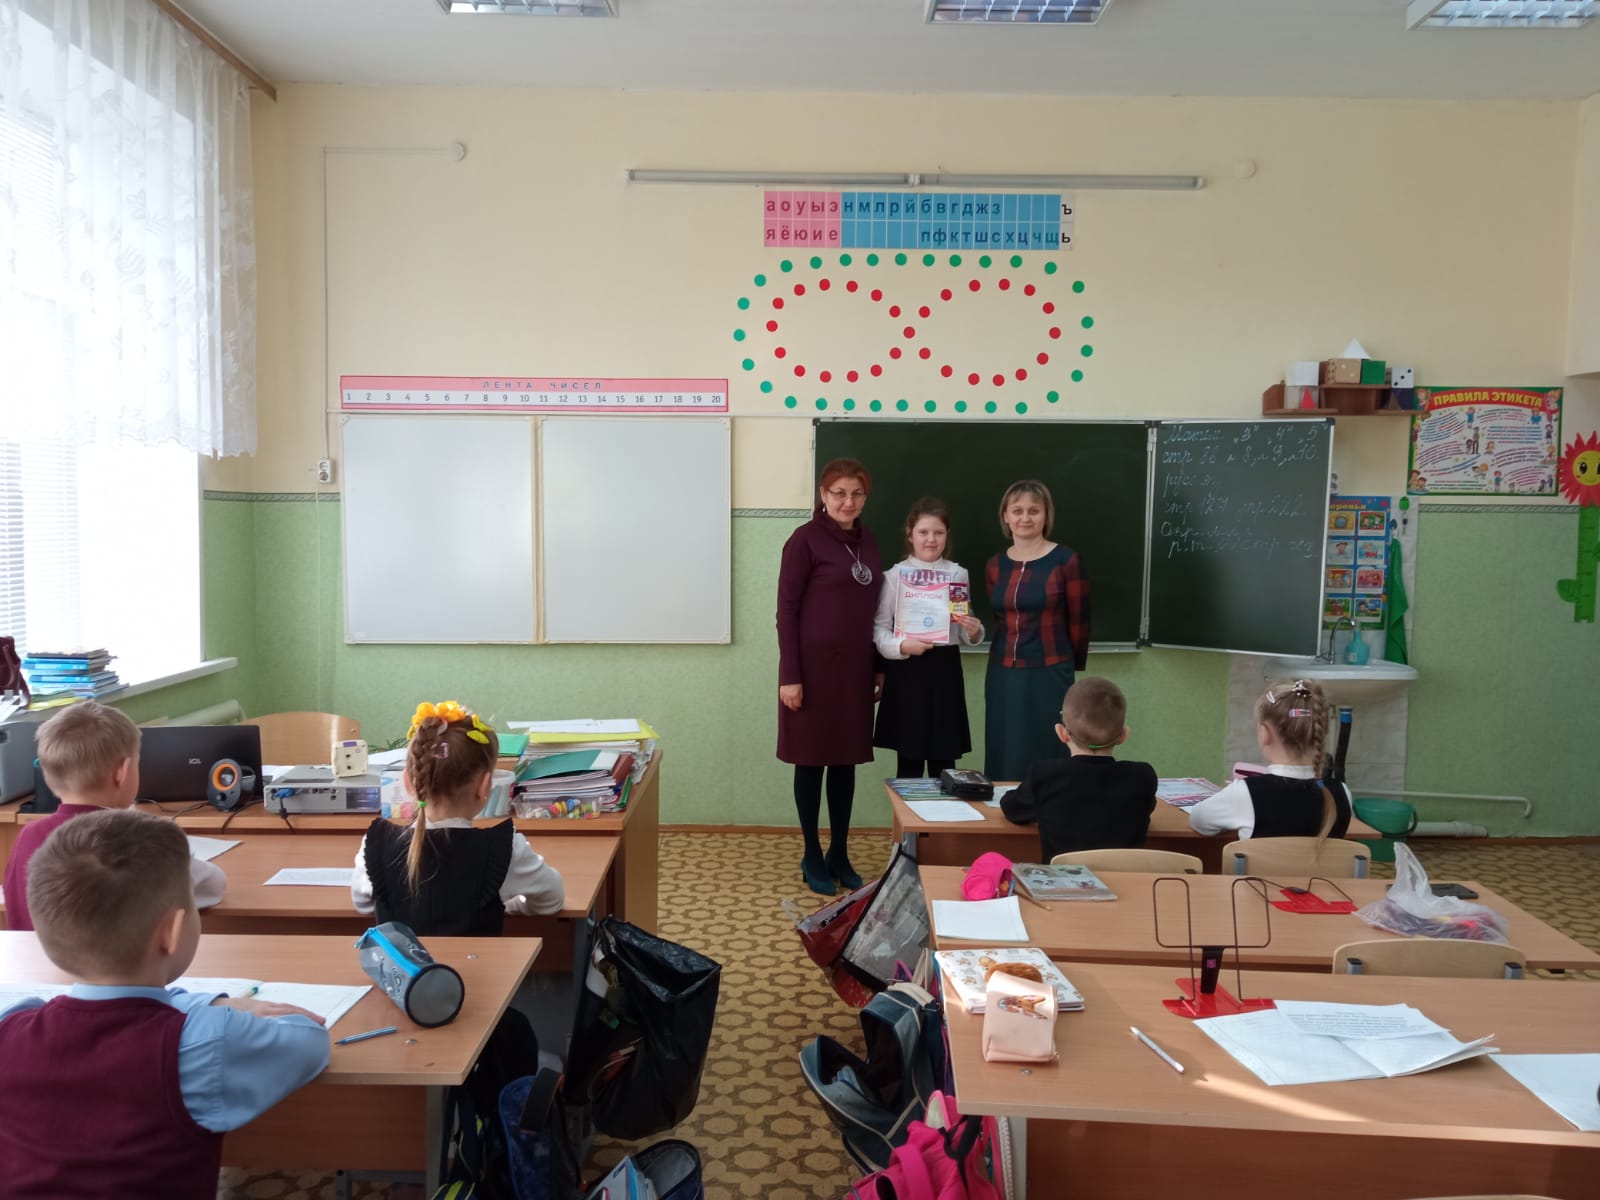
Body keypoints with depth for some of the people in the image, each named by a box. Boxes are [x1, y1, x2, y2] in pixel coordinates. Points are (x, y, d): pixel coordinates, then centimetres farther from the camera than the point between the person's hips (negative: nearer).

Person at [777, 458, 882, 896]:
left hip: (855, 668, 6)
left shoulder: (868, 540, 9)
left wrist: (879, 666, 13)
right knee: (812, 760, 5)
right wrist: (789, 675, -15)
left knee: (846, 760, 12)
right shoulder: (805, 539, -10)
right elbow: (786, 609, -11)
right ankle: (812, 857, 18)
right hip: (814, 666, -6)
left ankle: (840, 854, 25)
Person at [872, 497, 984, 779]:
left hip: (945, 668, 2)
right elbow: (879, 628, -5)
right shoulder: (895, 575, -2)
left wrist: (974, 631, -11)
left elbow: (965, 633, 10)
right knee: (909, 760, 5)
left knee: (943, 761, 8)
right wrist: (902, 646, -22)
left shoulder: (959, 574, 6)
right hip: (907, 670, -2)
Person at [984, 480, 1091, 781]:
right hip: (1002, 676, 4)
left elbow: (1079, 623, 0)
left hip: (1048, 676, -4)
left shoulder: (1066, 561, -7)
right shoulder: (996, 565, 7)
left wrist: (1070, 666, 8)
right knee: (1004, 762, 9)